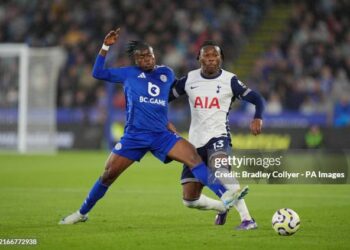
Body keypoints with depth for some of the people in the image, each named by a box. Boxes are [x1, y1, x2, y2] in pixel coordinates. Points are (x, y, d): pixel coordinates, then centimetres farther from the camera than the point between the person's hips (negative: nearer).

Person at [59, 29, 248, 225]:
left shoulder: (167, 74, 11)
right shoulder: (129, 73, 6)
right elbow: (98, 72, 7)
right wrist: (106, 47, 1)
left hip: (162, 135, 1)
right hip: (134, 136, -1)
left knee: (194, 157, -19)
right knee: (108, 175, 0)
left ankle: (225, 195, -27)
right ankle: (82, 213, 18)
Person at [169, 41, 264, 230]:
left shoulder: (229, 80, -3)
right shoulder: (189, 79, 5)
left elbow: (257, 99, -4)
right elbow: (166, 97, 16)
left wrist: (258, 118, -23)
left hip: (218, 136, -4)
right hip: (195, 141, 4)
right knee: (189, 200, 2)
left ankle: (247, 219, -37)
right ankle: (221, 208, 36)